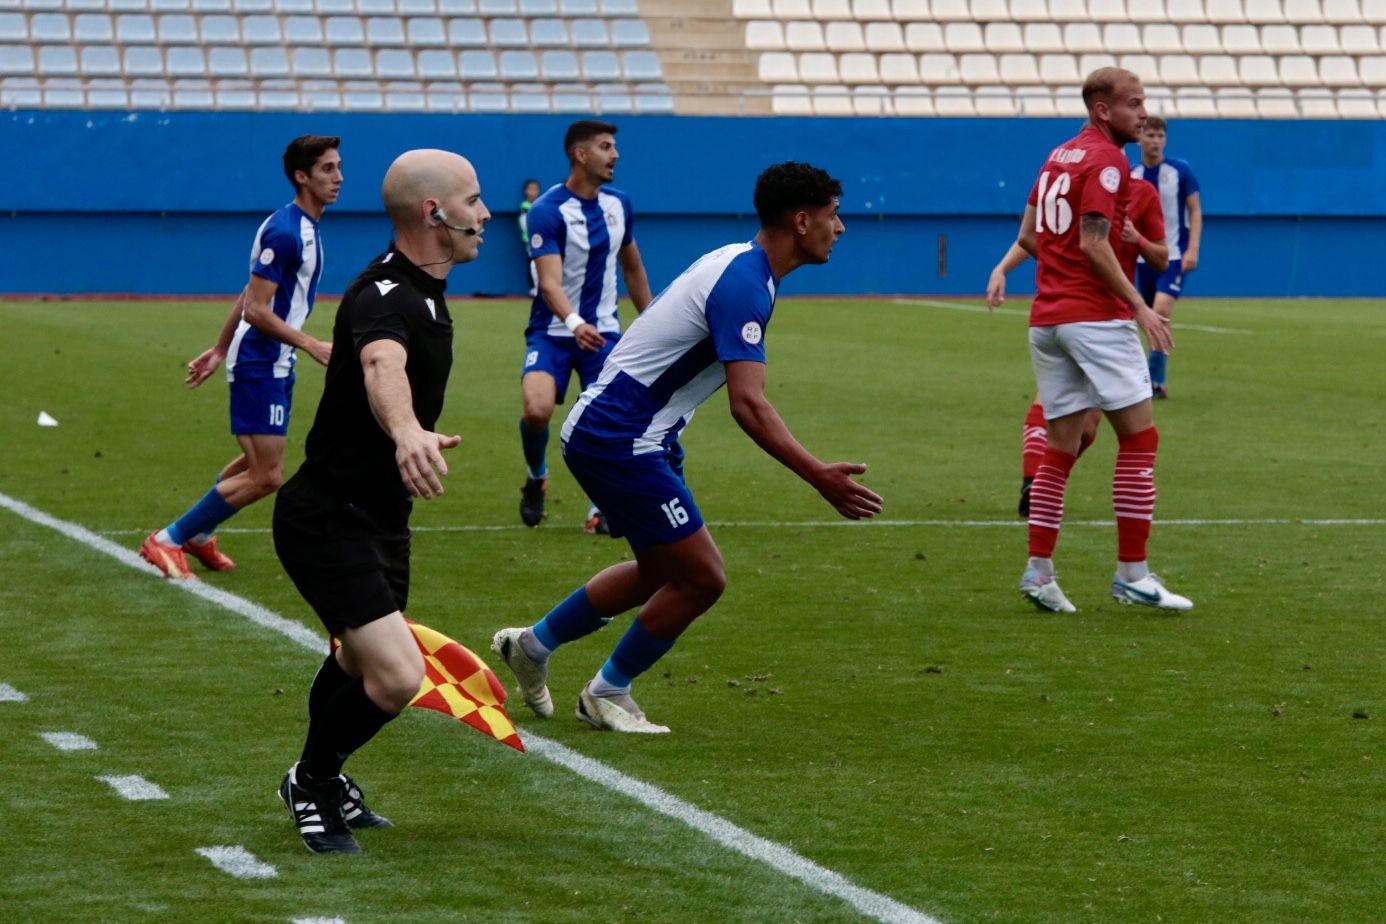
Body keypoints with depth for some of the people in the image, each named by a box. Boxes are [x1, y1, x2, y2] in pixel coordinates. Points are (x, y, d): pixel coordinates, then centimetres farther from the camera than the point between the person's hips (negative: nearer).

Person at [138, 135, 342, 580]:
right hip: (259, 367, -10)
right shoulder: (284, 232, -20)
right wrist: (313, 346, -23)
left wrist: (221, 350, 25)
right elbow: (255, 309, -23)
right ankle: (166, 541, -2)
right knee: (266, 477, -10)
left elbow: (249, 297, 20)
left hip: (276, 366, 10)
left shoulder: (305, 228, 12)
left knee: (257, 464, 22)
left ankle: (198, 536, 38)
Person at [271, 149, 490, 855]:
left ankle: (325, 778, 51)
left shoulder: (422, 291, 8)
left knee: (361, 661, 28)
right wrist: (408, 433, -70)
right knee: (396, 677, -19)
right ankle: (310, 783, 6)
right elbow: (382, 368, -49)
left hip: (378, 518, 10)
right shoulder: (385, 296, -25)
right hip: (330, 522, -10)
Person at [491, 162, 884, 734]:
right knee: (702, 577, -5)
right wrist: (818, 477, -33)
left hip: (606, 431, 10)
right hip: (619, 438, -10)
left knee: (663, 573, 21)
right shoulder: (743, 283, -22)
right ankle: (607, 695, 11)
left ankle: (532, 645, 33)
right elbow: (748, 404, -31)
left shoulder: (742, 268, 10)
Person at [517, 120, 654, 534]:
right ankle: (536, 477, 7)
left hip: (604, 331, 5)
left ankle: (602, 509, 10)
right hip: (553, 330, -5)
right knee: (537, 410, -24)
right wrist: (573, 323, -45)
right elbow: (550, 282, -27)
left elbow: (632, 268, 19)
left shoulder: (618, 204, 4)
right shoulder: (548, 211, -16)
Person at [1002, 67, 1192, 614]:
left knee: (1060, 447, 10)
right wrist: (1138, 305, -16)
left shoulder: (1059, 156, 16)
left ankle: (1039, 570, 5)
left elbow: (1028, 235, 18)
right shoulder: (1106, 160, -10)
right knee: (1139, 436, -3)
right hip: (1095, 317, -8)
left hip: (1047, 318, 8)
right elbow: (1093, 243, -19)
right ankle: (1132, 573, -6)